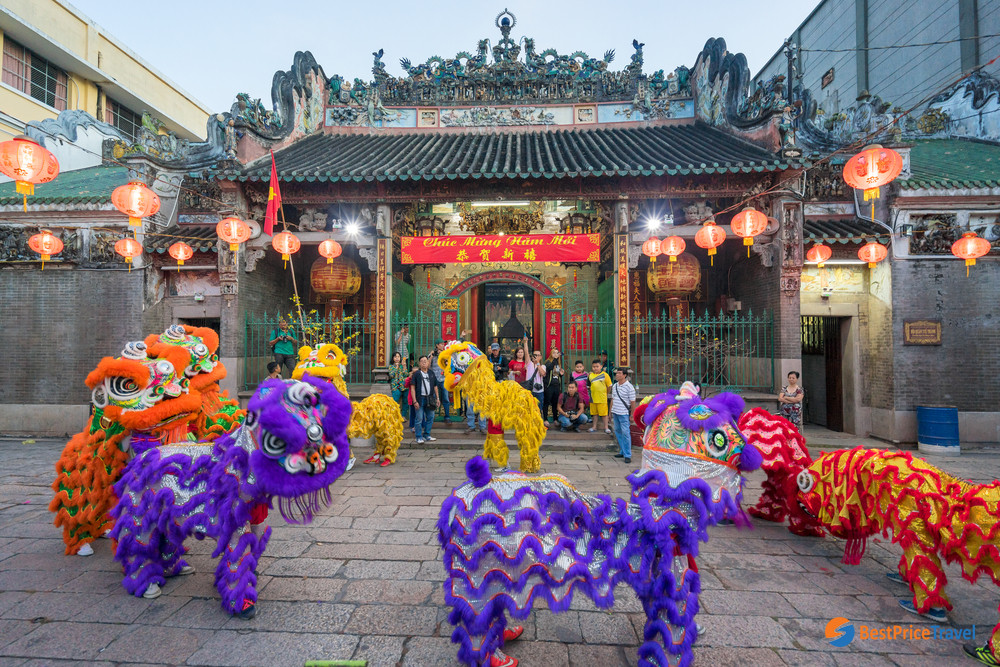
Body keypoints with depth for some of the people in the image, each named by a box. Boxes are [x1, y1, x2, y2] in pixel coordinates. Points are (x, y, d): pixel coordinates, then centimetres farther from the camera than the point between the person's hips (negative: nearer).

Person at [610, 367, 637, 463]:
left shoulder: (629, 387, -9)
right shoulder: (615, 386, 11)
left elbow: (632, 402, -8)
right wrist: (610, 411, 19)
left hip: (624, 413, -7)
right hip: (615, 412, 7)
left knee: (625, 433, -7)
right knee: (618, 432, 11)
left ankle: (627, 455, -1)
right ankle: (622, 452, 22)